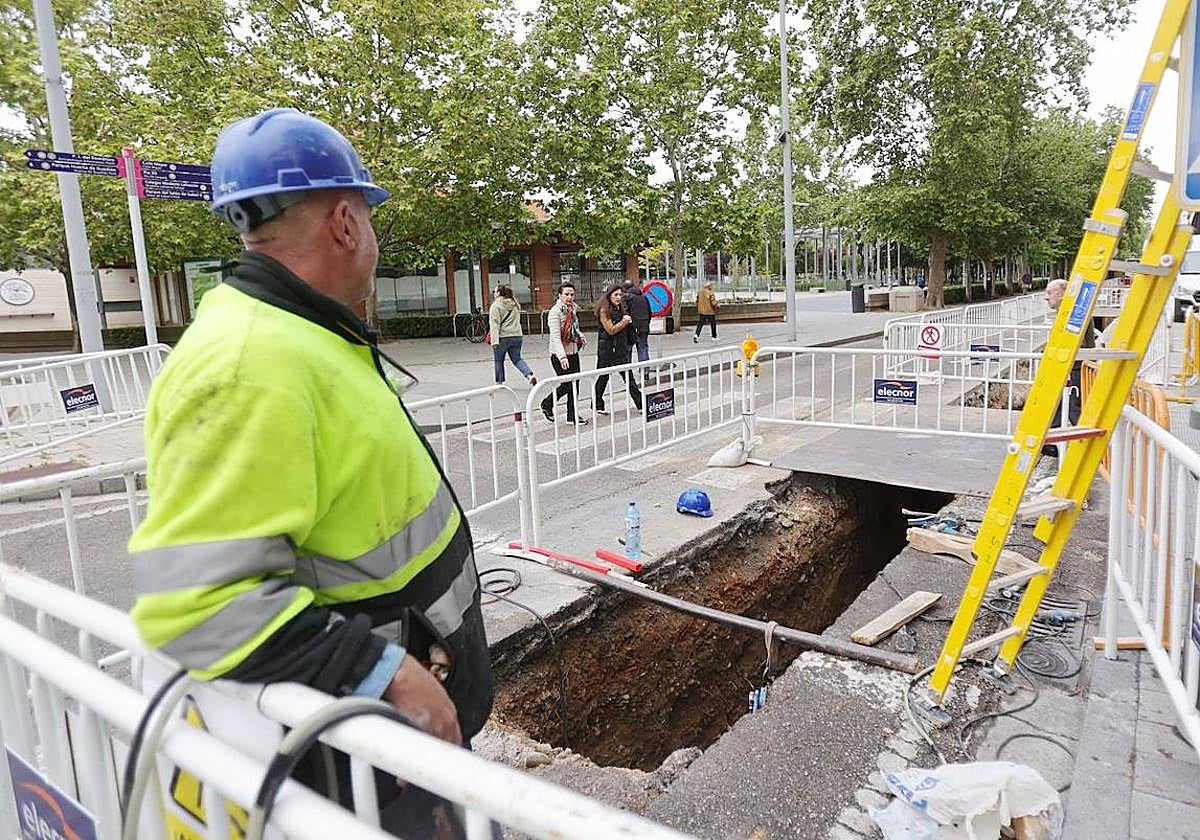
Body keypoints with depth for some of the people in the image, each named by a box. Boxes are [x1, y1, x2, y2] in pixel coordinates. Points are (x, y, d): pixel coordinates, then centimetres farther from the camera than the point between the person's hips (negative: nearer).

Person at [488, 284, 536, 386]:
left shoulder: (496, 306, -8)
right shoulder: (515, 304, 13)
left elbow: (495, 324, -14)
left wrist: (494, 340, -17)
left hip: (502, 337, -6)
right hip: (517, 336, 6)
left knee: (498, 360, 11)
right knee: (517, 359, 13)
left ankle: (499, 383, 17)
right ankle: (530, 375, -8)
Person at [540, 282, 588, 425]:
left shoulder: (573, 309, 10)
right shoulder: (555, 311, -15)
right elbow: (555, 337, -23)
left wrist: (580, 336, 8)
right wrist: (562, 357, -32)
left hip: (573, 352, 7)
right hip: (559, 355, -7)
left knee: (574, 383, 7)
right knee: (567, 385, -4)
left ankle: (572, 415, 16)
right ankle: (547, 405, 18)